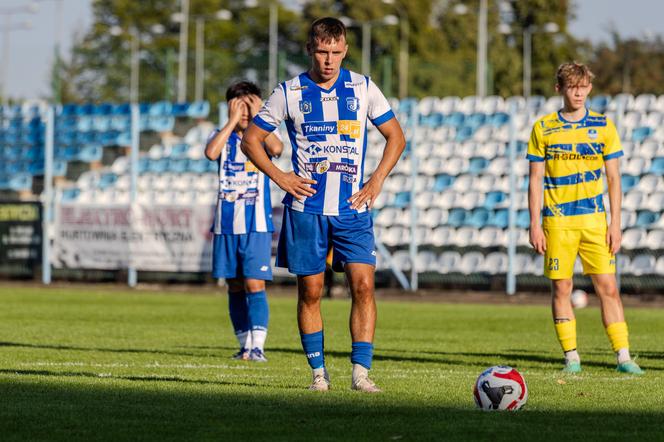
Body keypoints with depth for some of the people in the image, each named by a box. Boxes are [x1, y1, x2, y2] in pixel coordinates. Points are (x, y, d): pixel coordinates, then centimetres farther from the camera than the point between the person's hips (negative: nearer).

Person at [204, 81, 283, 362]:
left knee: (254, 285, -12)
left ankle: (258, 347, -15)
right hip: (226, 223, 3)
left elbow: (276, 149, -21)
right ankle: (245, 345, 16)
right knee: (235, 288, 8)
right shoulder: (222, 136, 7)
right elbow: (211, 153, -16)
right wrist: (233, 121, -14)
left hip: (256, 224, -3)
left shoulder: (263, 135, 3)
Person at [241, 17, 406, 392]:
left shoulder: (363, 89, 4)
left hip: (353, 208, 0)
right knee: (310, 291, 2)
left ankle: (361, 371, -11)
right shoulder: (289, 93, 1)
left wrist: (377, 180, 0)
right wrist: (280, 178, -3)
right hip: (306, 208, 0)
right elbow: (251, 139, 8)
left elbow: (396, 137, 12)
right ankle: (318, 371, 12)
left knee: (363, 284, -12)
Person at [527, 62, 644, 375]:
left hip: (595, 219, 0)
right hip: (557, 220, 0)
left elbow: (614, 178, 7)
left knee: (607, 286, -4)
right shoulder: (543, 129, 3)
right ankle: (571, 356, 7)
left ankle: (623, 356, -4)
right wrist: (535, 225, -3)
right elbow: (535, 180, 4)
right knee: (561, 287, 0)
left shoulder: (604, 126, 6)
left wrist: (615, 223, 0)